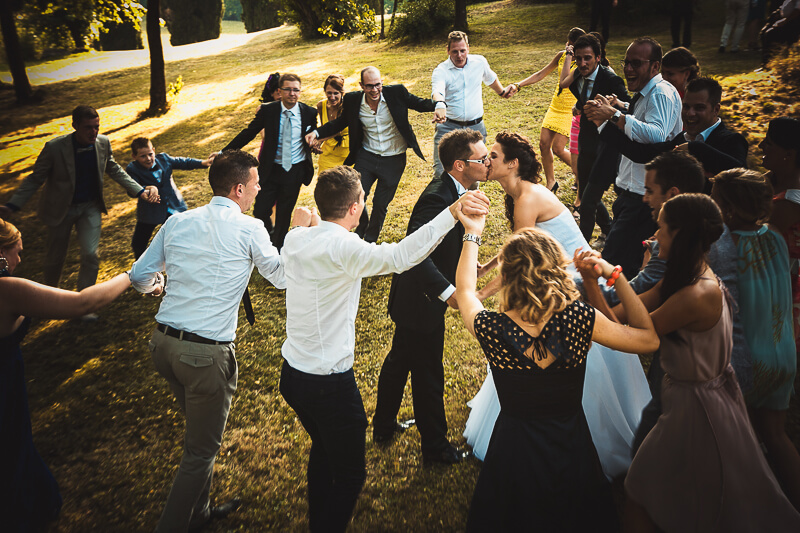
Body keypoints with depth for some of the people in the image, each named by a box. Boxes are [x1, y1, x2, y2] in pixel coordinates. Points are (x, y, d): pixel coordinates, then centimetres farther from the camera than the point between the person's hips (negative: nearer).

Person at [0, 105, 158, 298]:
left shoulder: (103, 143, -12)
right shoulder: (54, 147, -21)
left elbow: (114, 170, 6)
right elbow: (35, 179, -11)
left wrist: (140, 191, -2)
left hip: (90, 206, 2)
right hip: (61, 208, -1)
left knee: (90, 255, -11)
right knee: (55, 257, 13)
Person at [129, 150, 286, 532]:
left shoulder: (178, 223, 6)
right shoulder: (249, 229, -10)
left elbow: (139, 277, 12)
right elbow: (282, 278, 2)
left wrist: (158, 282, 35)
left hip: (163, 342, 7)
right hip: (206, 353, -7)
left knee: (199, 429, 27)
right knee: (201, 450, 11)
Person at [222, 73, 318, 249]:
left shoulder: (309, 113, -4)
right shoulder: (268, 110, -6)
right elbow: (248, 133, 0)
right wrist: (224, 153, -3)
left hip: (295, 171, 0)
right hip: (271, 169, 0)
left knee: (284, 214, 12)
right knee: (260, 212, -1)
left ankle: (277, 249, 32)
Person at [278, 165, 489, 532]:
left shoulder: (295, 239, -1)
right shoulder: (343, 248, -24)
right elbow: (400, 256, -40)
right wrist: (452, 211, -43)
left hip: (292, 374, 9)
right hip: (330, 385, -9)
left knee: (323, 450, 32)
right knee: (350, 474, 13)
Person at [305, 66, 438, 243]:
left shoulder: (396, 93, -12)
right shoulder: (353, 101, -6)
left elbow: (420, 104, -4)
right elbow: (340, 122, 9)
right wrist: (317, 133, -3)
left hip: (394, 160, -1)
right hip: (367, 157, 1)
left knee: (381, 204, 9)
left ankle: (370, 241, 34)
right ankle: (361, 226, 31)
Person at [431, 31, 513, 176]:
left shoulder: (480, 62, 4)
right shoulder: (440, 71, -10)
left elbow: (491, 78, 27)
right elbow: (437, 91, -32)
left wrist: (502, 92, 42)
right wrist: (440, 105, -54)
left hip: (476, 127, 3)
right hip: (448, 127, -3)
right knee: (441, 173, -9)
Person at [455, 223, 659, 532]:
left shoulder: (491, 329, -24)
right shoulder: (580, 320, -24)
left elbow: (464, 290, 0)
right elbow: (650, 339, -7)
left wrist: (472, 235, 11)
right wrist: (616, 277, -6)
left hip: (513, 454, 0)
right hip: (570, 451, 1)